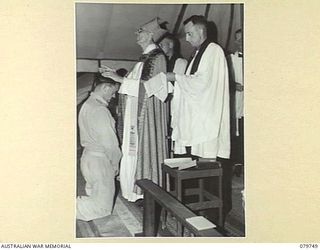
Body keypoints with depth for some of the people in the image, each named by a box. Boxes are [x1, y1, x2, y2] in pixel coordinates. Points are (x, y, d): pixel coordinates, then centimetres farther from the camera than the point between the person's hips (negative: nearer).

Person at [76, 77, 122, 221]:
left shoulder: (86, 105, 10)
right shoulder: (100, 110, -21)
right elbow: (109, 142, -20)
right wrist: (115, 163, -5)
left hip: (87, 156, 10)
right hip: (99, 160, -10)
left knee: (94, 198, 24)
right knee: (103, 207, -1)